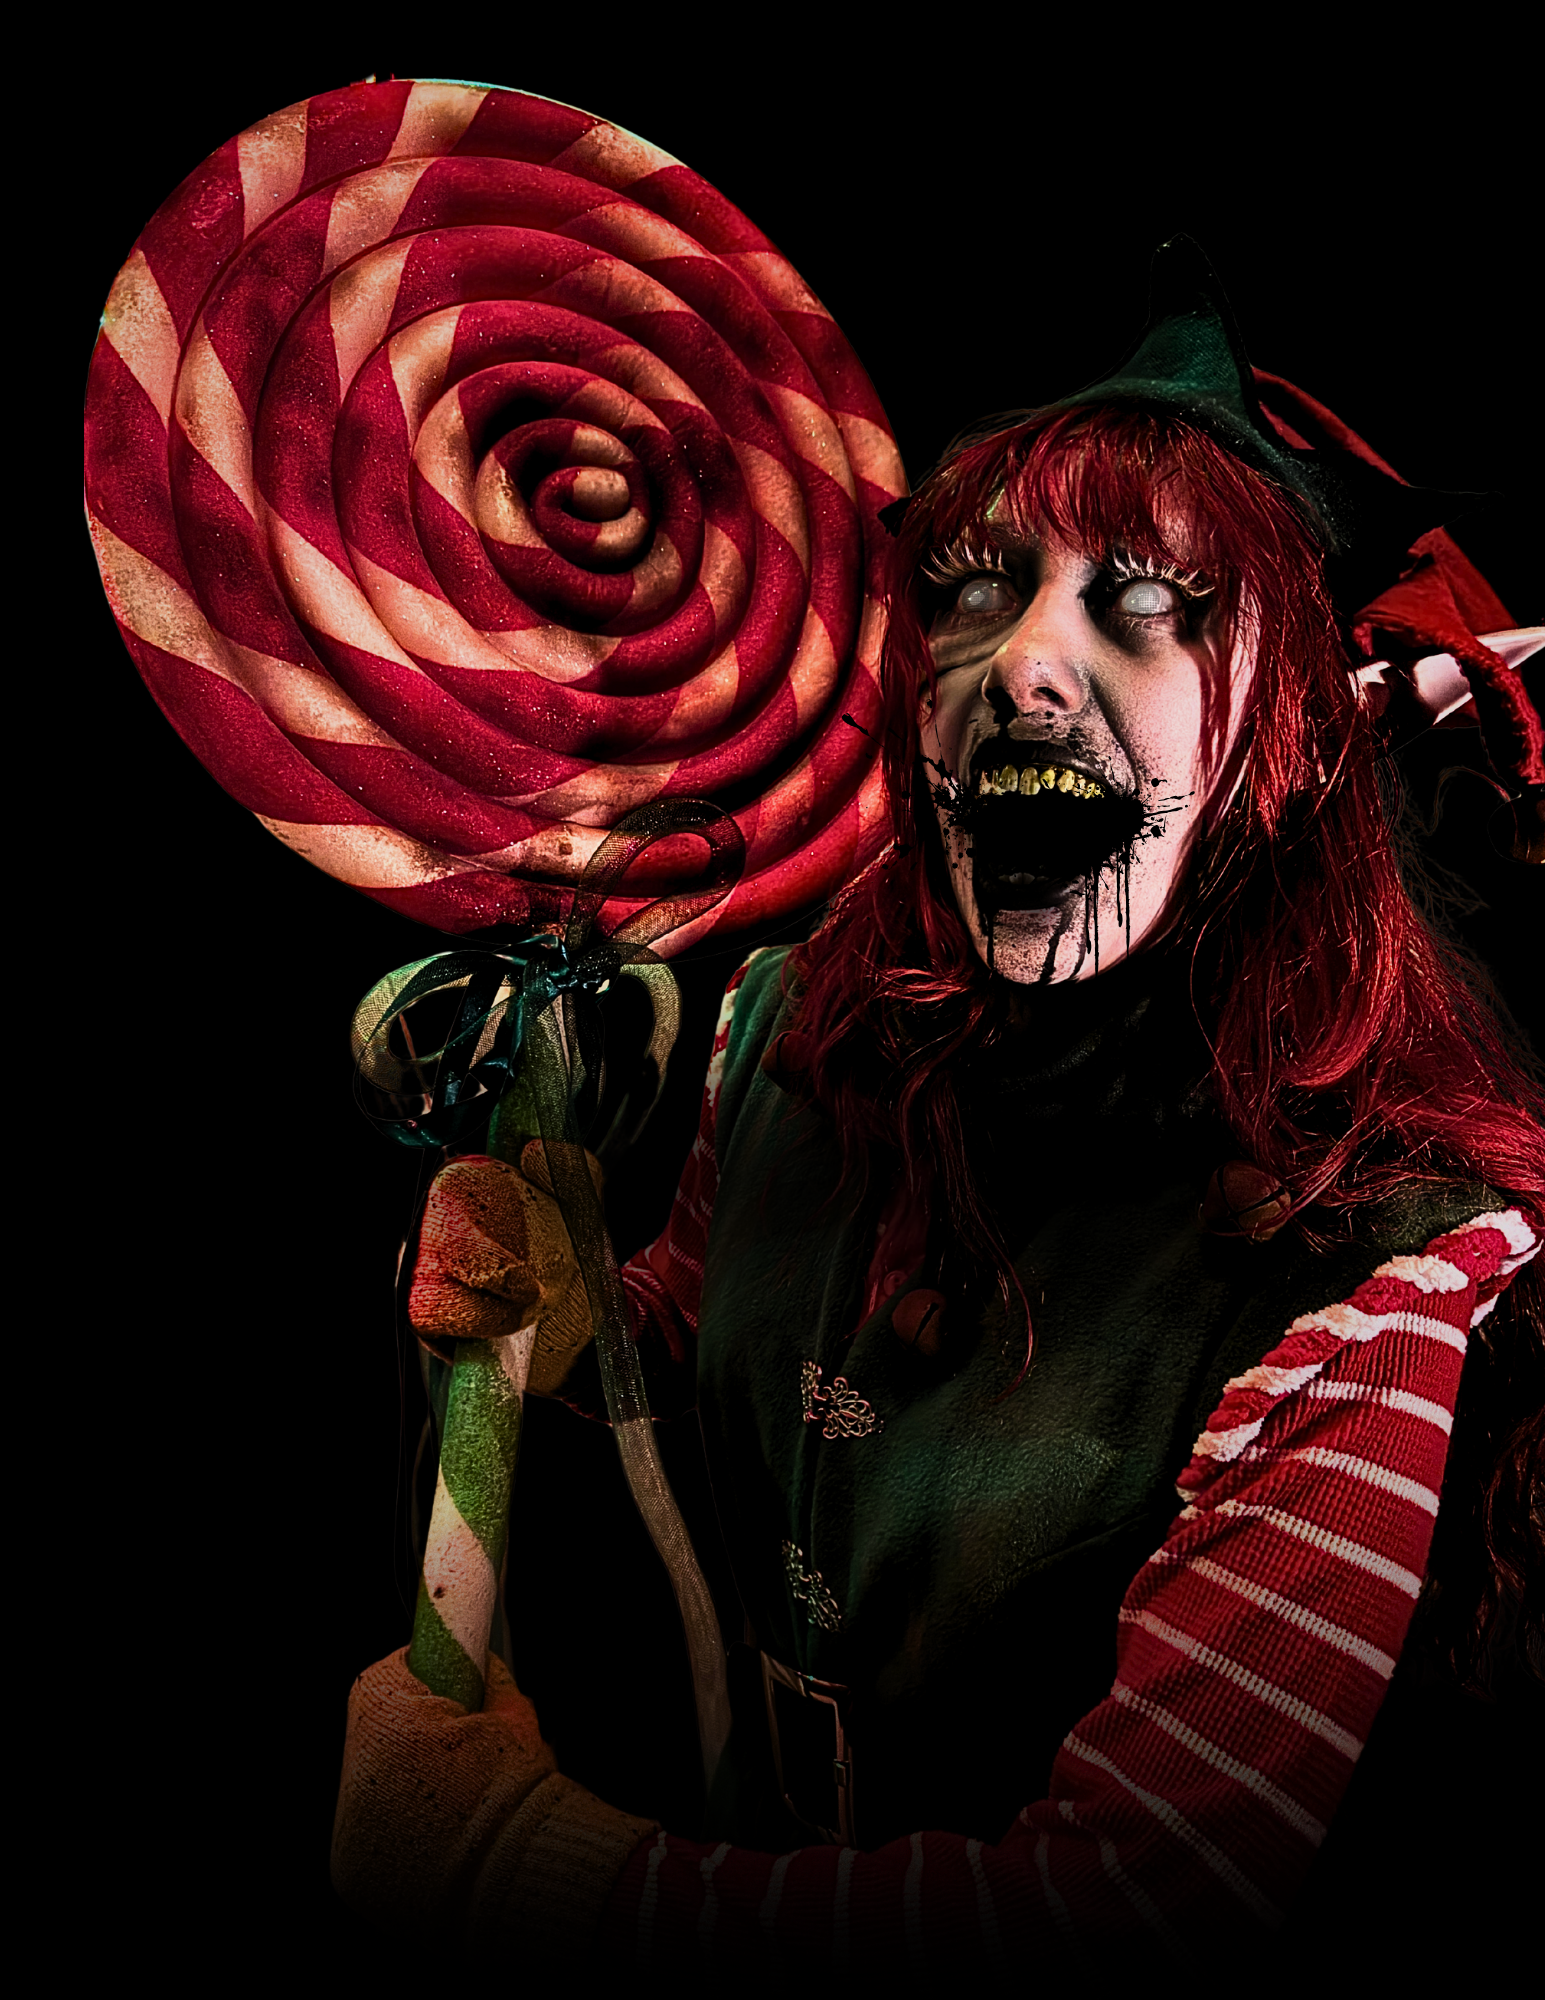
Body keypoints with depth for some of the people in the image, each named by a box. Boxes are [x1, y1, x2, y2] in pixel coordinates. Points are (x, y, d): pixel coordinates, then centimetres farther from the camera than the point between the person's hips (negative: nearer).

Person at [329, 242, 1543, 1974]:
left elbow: (1131, 1901, -25)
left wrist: (517, 1857, -22)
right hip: (754, 1837, 4)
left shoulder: (1387, 1265, -26)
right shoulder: (793, 1023, -10)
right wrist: (573, 1322, -14)